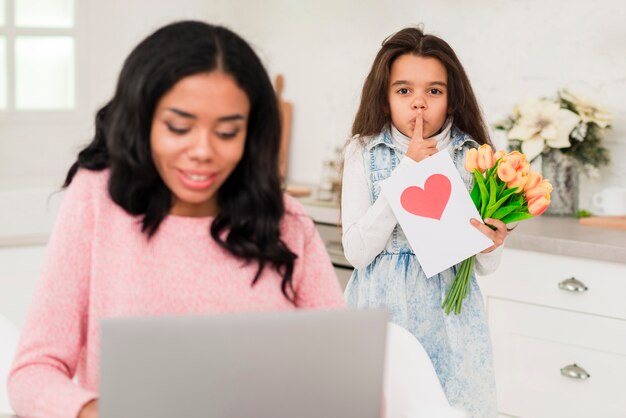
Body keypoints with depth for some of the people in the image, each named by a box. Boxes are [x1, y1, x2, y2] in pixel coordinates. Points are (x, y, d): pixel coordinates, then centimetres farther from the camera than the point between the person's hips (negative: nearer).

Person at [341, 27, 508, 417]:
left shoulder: (471, 156, -1)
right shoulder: (364, 153, -4)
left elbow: (486, 266, 4)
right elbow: (357, 251, -13)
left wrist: (491, 245, -20)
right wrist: (408, 171, -16)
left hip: (451, 314, 1)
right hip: (382, 309, -1)